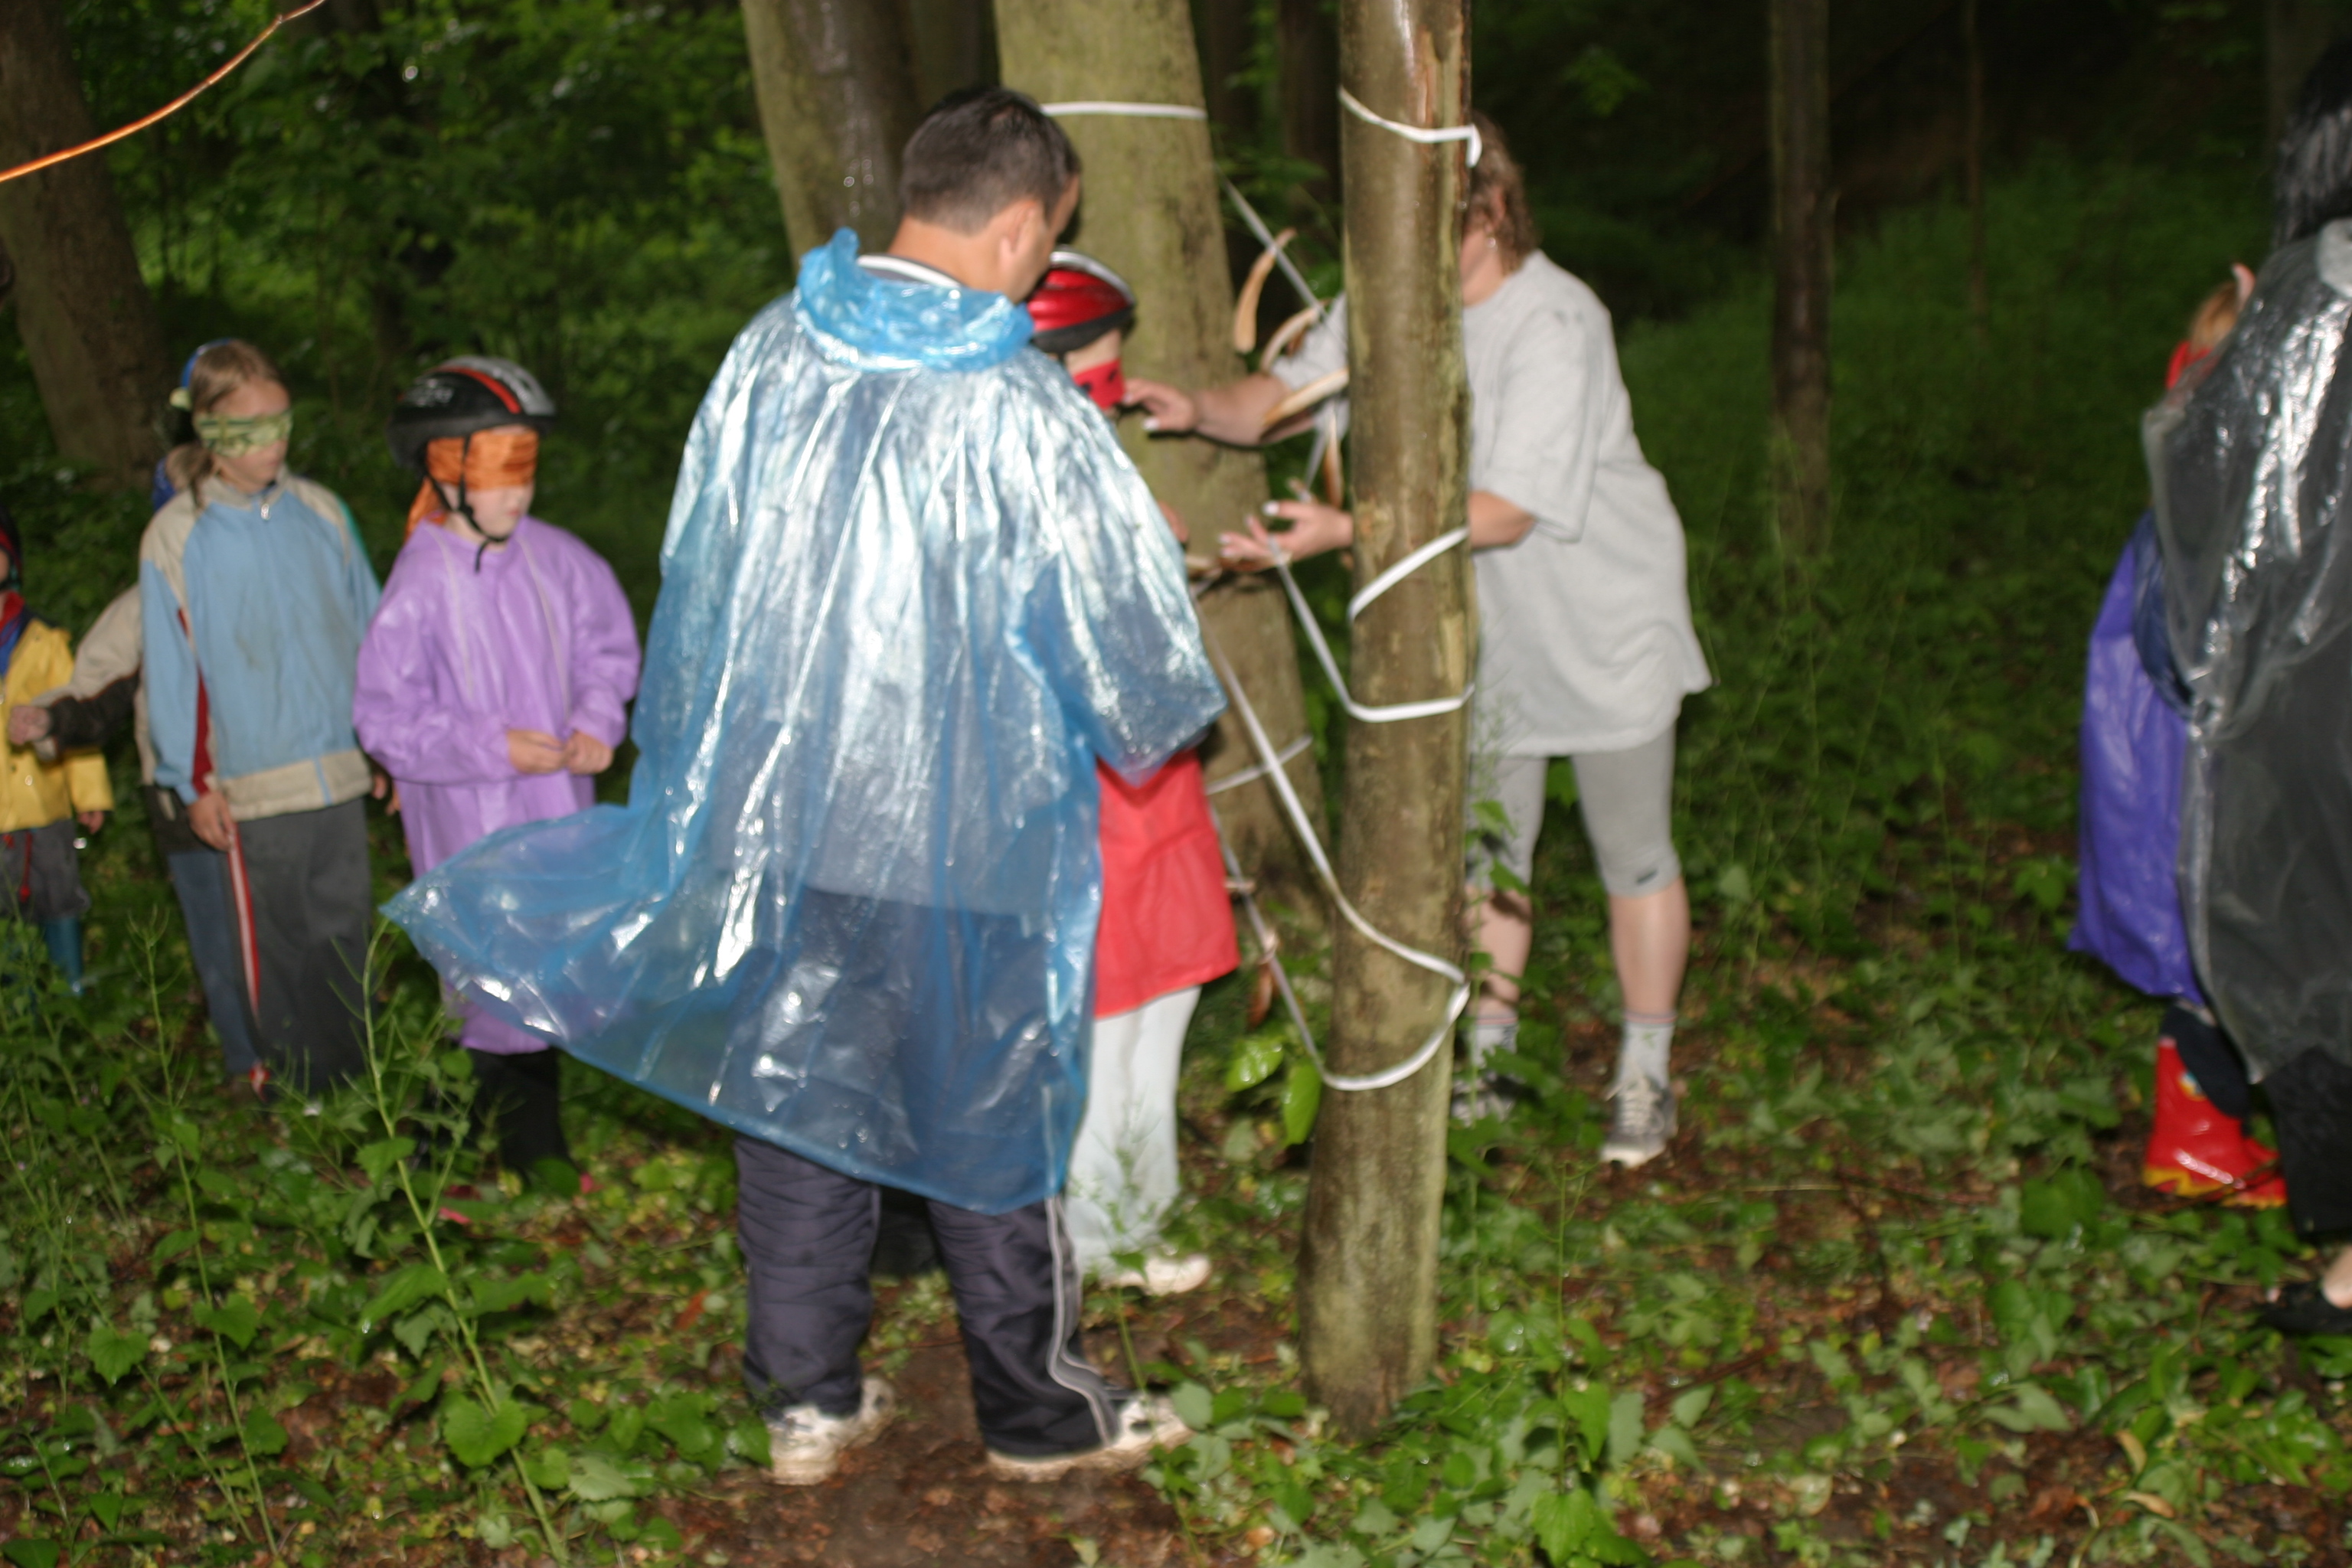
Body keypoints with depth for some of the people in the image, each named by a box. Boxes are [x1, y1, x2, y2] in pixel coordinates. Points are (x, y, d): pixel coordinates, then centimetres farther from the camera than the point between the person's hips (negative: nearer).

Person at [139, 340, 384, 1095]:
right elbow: (171, 670, -1)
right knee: (277, 937, 6)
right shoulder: (174, 538, -5)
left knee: (346, 927, 9)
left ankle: (357, 1073, 22)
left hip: (340, 768, 3)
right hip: (253, 780, -3)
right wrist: (193, 782, -2)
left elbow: (368, 627, 11)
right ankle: (296, 1081, 20)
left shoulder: (320, 510, 4)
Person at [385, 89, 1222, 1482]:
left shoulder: (769, 356, -1)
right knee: (992, 1124, 11)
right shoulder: (1029, 413, -16)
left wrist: (699, 774, 19)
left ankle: (808, 1400, 29)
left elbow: (701, 573, 8)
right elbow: (1133, 635, -9)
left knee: (798, 1100, 16)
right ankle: (1040, 1412, 28)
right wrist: (1169, 725, 14)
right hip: (958, 843, -4)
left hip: (771, 817, 4)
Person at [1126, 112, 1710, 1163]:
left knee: (1633, 859, 8)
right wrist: (1202, 410, -24)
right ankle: (1486, 1057, 33)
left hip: (1605, 625, -6)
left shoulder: (1555, 325, -28)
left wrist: (1346, 532, -41)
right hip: (1486, 627, 6)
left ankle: (1644, 1078, 27)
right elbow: (1291, 392, -2)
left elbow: (1506, 512, -34)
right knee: (1485, 848, 16)